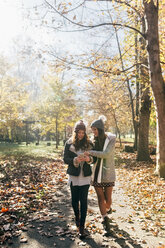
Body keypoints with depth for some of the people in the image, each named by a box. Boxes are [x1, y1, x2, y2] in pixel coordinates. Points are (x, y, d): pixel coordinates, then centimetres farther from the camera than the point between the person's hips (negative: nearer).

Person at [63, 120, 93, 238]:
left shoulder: (88, 143, 2)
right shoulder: (69, 143, -1)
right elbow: (65, 159, -3)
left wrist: (88, 159, -17)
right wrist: (75, 160, -22)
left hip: (86, 175, 0)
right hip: (74, 175, 0)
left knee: (84, 200, -1)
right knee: (75, 200, 9)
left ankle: (82, 226, 10)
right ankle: (77, 216, 40)